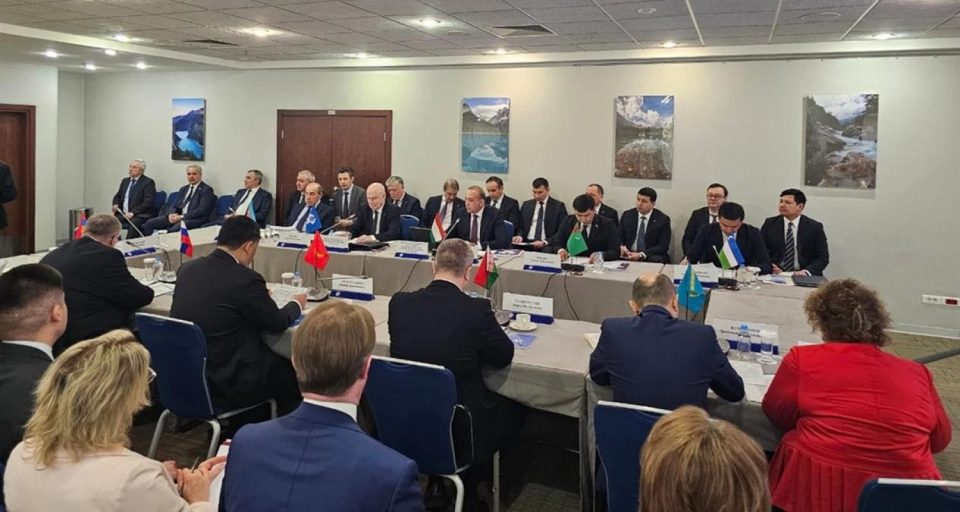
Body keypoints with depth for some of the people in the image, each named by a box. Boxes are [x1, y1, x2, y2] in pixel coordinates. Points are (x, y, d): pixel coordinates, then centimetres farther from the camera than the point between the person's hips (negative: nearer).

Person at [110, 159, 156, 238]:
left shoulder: (148, 182, -3)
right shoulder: (125, 181, 19)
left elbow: (148, 202, -12)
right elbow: (117, 196, 28)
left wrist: (133, 212, -20)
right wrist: (116, 205, 3)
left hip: (140, 214, -6)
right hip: (123, 213, 6)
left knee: (133, 223, -37)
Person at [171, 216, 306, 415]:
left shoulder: (187, 268, 0)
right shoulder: (246, 279, -19)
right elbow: (277, 323, -6)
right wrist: (296, 304, 14)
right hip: (225, 384, -7)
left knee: (276, 361, 26)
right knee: (293, 374, 16)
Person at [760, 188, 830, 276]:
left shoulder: (814, 227, 4)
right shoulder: (770, 224, 7)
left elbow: (823, 257, 1)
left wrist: (807, 272, -16)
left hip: (803, 276, 0)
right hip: (776, 274, 0)